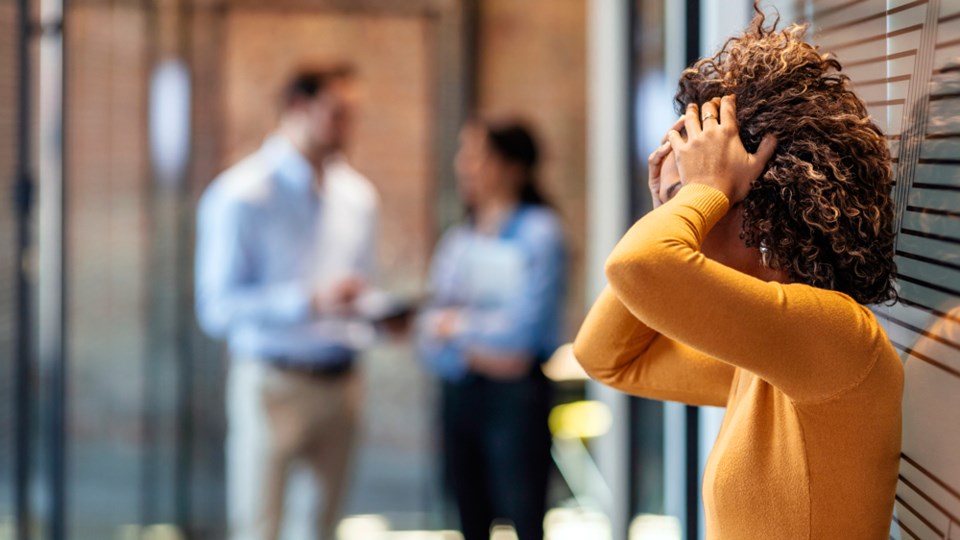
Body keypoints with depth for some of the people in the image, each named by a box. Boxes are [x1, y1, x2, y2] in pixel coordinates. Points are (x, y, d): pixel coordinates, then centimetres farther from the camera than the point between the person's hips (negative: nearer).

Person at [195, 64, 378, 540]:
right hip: (271, 387, -6)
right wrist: (310, 301, -23)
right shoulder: (240, 196, -8)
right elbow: (217, 307, -14)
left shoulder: (357, 195, 14)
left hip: (339, 386, 6)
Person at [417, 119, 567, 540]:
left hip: (516, 395, -6)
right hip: (461, 391, 6)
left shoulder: (538, 233, -5)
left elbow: (527, 325, -14)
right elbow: (429, 336, 8)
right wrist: (472, 352, -11)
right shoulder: (458, 240, 13)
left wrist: (457, 325, -2)